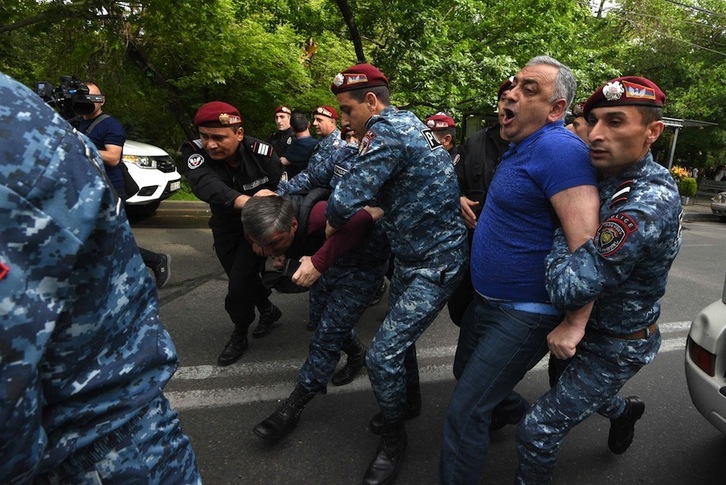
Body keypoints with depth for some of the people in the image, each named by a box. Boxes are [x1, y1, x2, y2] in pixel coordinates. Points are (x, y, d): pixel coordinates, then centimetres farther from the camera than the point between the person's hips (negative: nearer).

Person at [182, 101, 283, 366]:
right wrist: (245, 201, -62)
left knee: (240, 281, -6)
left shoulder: (263, 154, -26)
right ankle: (268, 310, 44)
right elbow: (205, 184, -44)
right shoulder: (196, 152, -23)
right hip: (226, 228, 4)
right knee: (240, 277, 17)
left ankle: (239, 335, 19)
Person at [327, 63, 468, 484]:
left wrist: (333, 223, -5)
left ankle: (393, 441, 18)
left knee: (382, 355, -5)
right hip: (415, 256, 10)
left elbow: (346, 201, -27)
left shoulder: (387, 131, -21)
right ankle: (410, 403, 46)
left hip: (435, 264, -10)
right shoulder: (408, 123, 10)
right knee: (399, 333, 23)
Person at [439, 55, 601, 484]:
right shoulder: (520, 145, 9)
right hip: (486, 300, 10)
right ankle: (524, 415, 55)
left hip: (524, 314, -10)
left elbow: (586, 243, -28)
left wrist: (573, 325, -26)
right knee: (466, 373, 28)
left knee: (465, 415, -4)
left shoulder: (559, 149, -23)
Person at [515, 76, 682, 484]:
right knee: (566, 383, 33)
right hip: (596, 325, 9)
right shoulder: (616, 177, -3)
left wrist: (565, 239, -21)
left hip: (616, 347, -9)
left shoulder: (647, 203, -32)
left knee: (538, 433, -4)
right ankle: (624, 411, 59)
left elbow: (569, 287, -35)